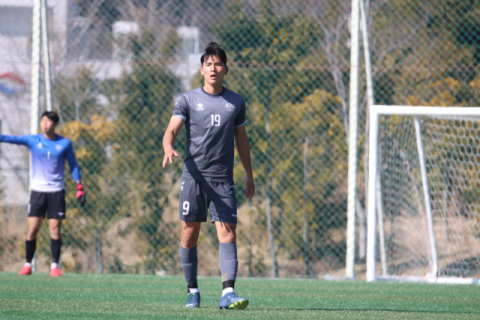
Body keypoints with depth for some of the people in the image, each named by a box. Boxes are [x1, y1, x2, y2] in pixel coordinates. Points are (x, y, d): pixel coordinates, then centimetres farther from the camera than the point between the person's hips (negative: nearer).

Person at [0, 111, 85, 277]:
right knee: (32, 230, -3)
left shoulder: (65, 143, 2)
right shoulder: (33, 140, 1)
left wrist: (79, 188, 3)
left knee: (55, 230, -2)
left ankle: (55, 266, 6)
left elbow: (73, 166, 9)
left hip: (56, 191, 0)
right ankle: (28, 265, 7)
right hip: (37, 190, 0)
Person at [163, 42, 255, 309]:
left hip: (223, 179, 1)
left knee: (228, 234, -11)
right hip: (194, 175, -1)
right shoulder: (188, 100, 3)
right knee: (190, 234, 1)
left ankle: (228, 293, -19)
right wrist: (169, 149, -30)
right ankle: (193, 290, 16)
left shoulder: (236, 102, 11)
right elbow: (171, 130, -7)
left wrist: (250, 176, 23)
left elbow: (241, 139, 20)